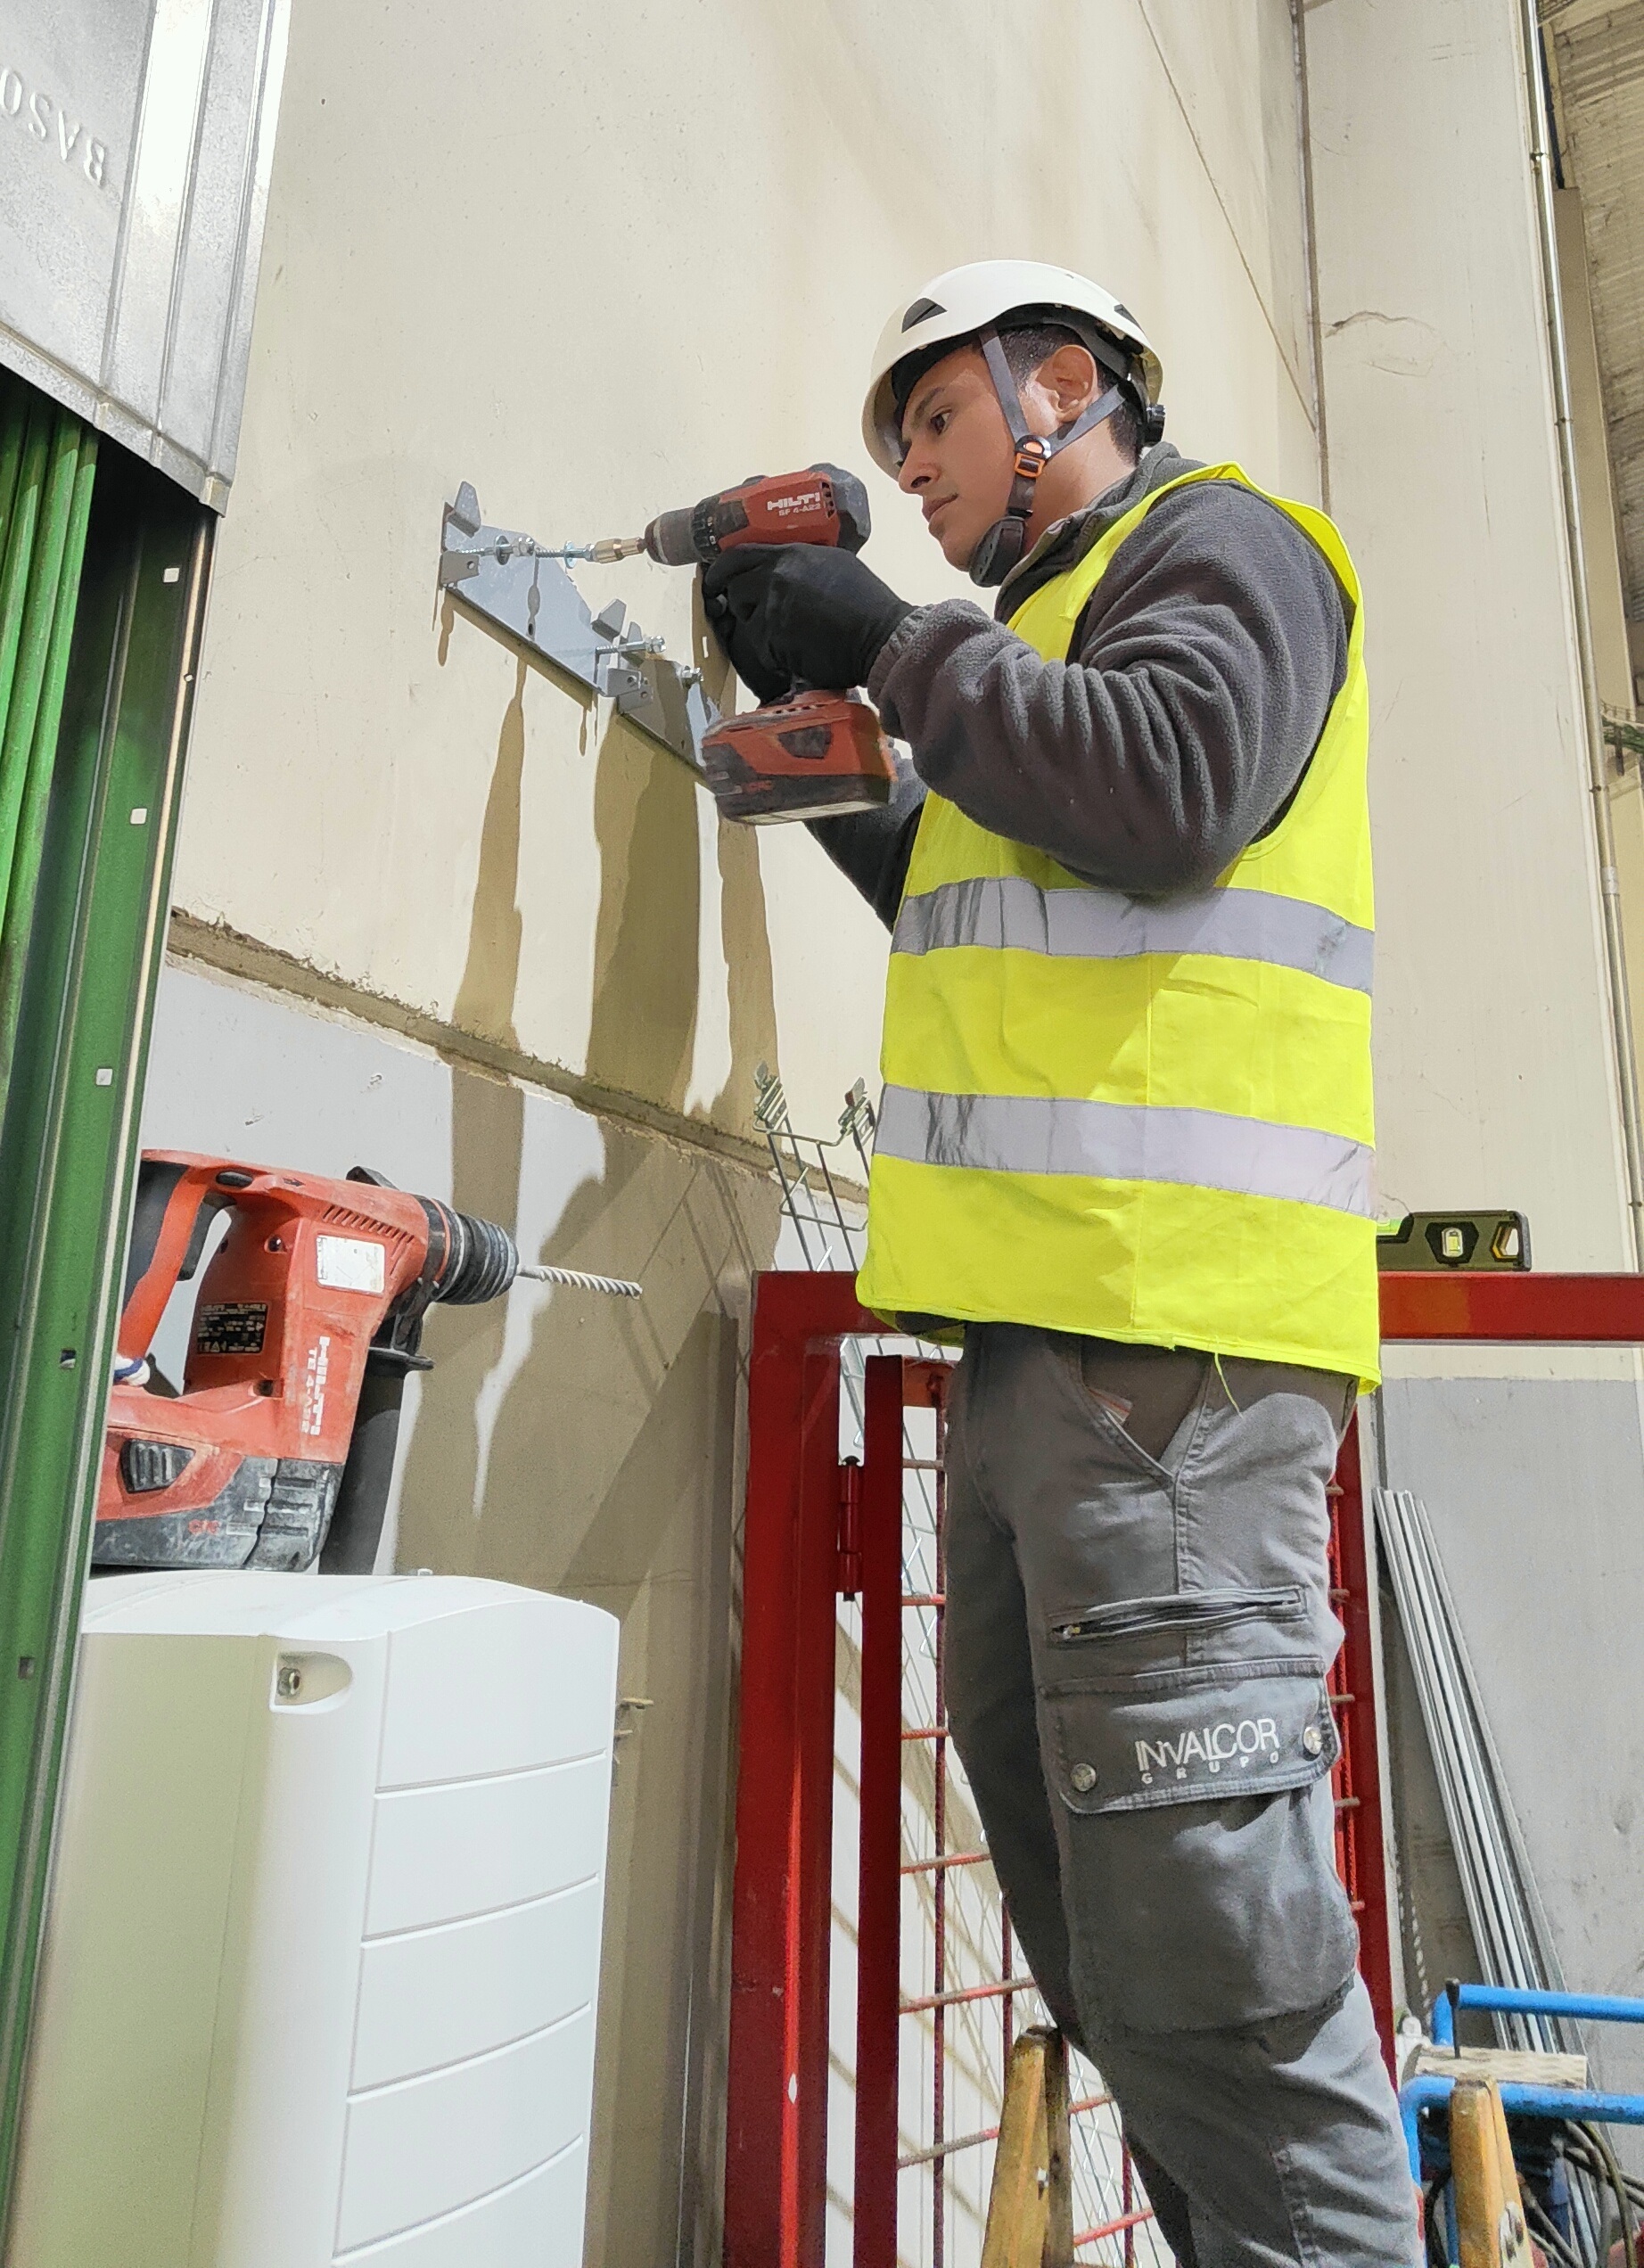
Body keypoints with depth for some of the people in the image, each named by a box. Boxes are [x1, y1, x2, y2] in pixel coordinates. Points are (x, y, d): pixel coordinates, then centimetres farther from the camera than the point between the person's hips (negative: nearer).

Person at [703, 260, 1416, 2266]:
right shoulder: (1060, 610, 31)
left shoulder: (1215, 539, 6)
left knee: (1205, 1935, -8)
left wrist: (894, 642, -3)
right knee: (1091, 1897, 14)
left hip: (1165, 1336, -10)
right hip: (1041, 1335, 10)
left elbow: (1167, 786, -16)